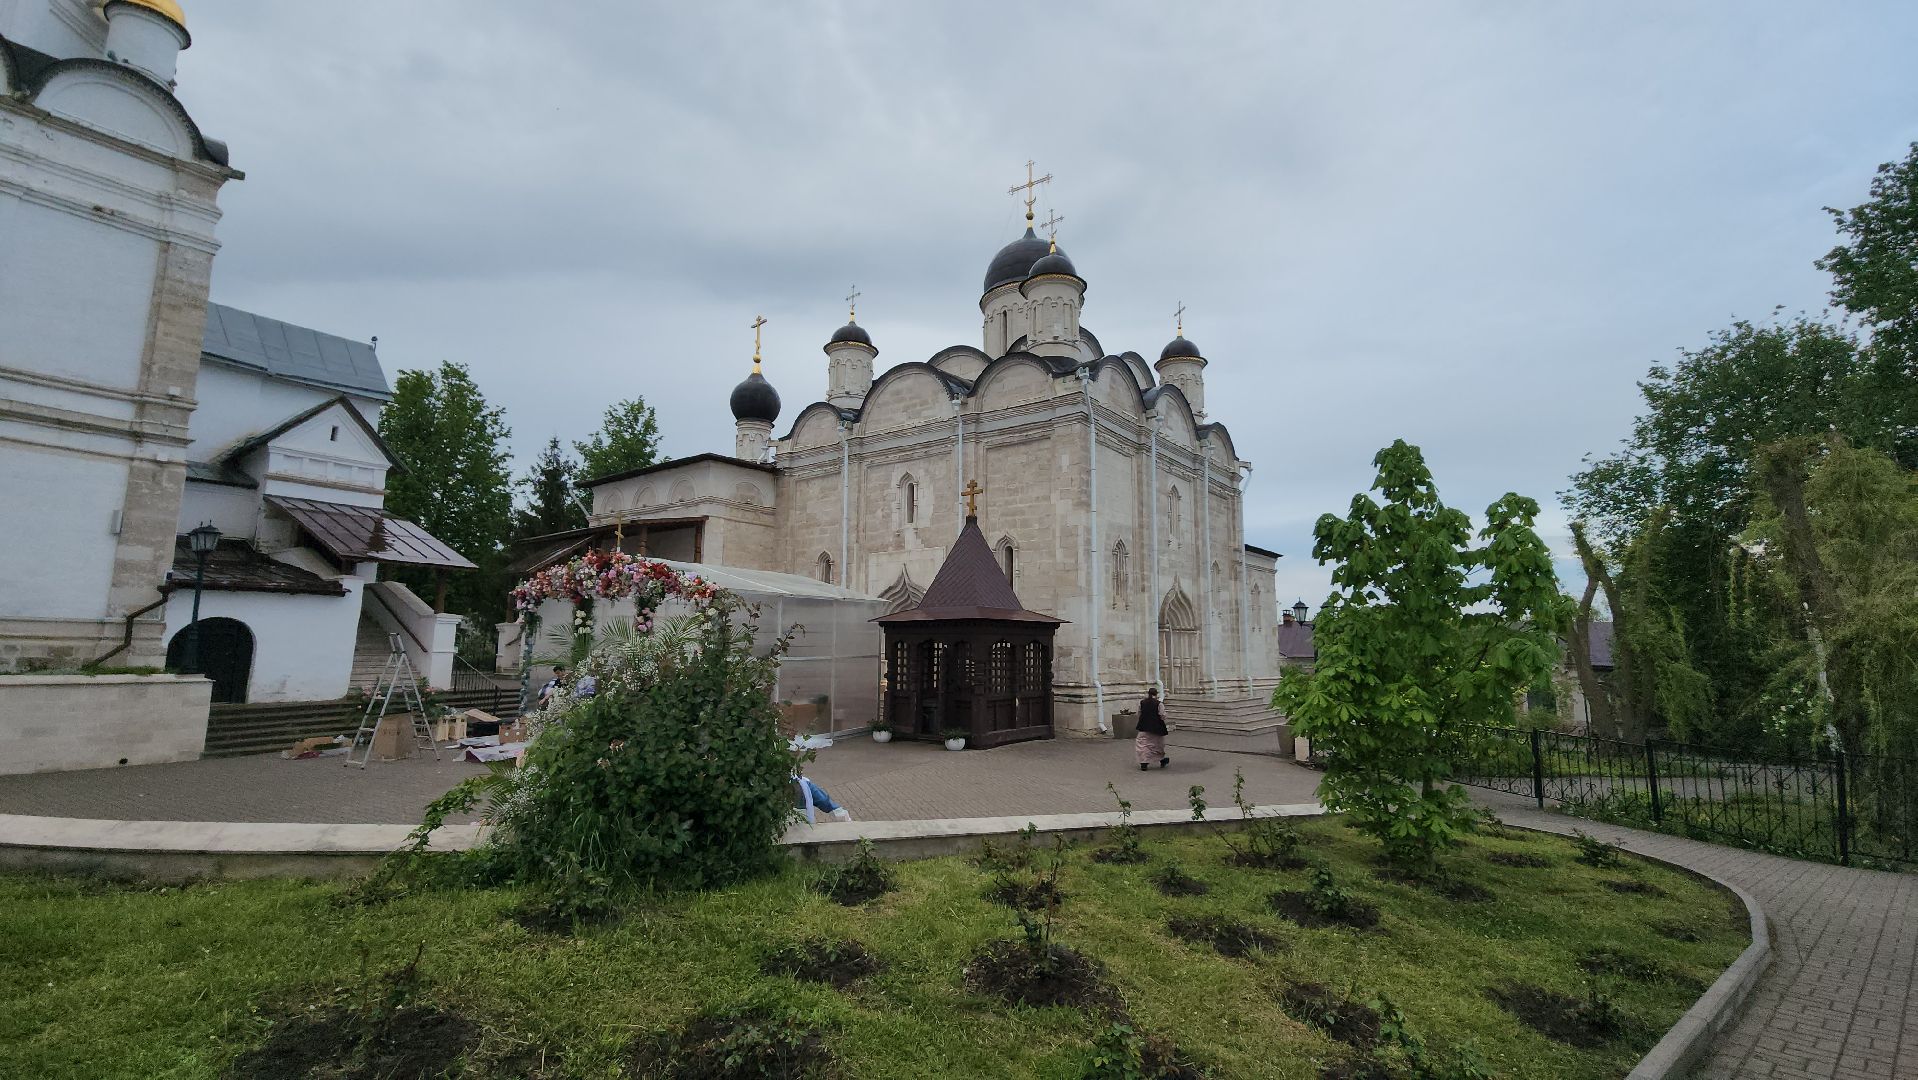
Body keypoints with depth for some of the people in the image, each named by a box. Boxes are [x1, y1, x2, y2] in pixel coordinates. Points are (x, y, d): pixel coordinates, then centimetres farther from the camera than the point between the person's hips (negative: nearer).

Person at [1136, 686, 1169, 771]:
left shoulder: (1141, 703, -3)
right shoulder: (1158, 704, -13)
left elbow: (1138, 715, 6)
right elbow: (1163, 716, -12)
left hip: (1144, 727, 1)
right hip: (1156, 728, -1)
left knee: (1143, 745, 4)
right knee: (1158, 744, 18)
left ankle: (1144, 763, -7)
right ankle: (1162, 760, 36)